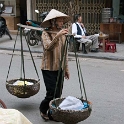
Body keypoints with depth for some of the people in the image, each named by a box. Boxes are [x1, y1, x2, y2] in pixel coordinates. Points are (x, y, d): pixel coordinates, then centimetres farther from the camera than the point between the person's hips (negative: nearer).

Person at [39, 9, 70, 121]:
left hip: (60, 68, 6)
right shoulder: (46, 33, -10)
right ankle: (43, 109, 19)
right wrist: (57, 36, -41)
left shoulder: (63, 34, 9)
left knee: (58, 94, 7)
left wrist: (66, 68, 14)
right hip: (49, 68, -6)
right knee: (52, 93, -8)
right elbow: (48, 47, -29)